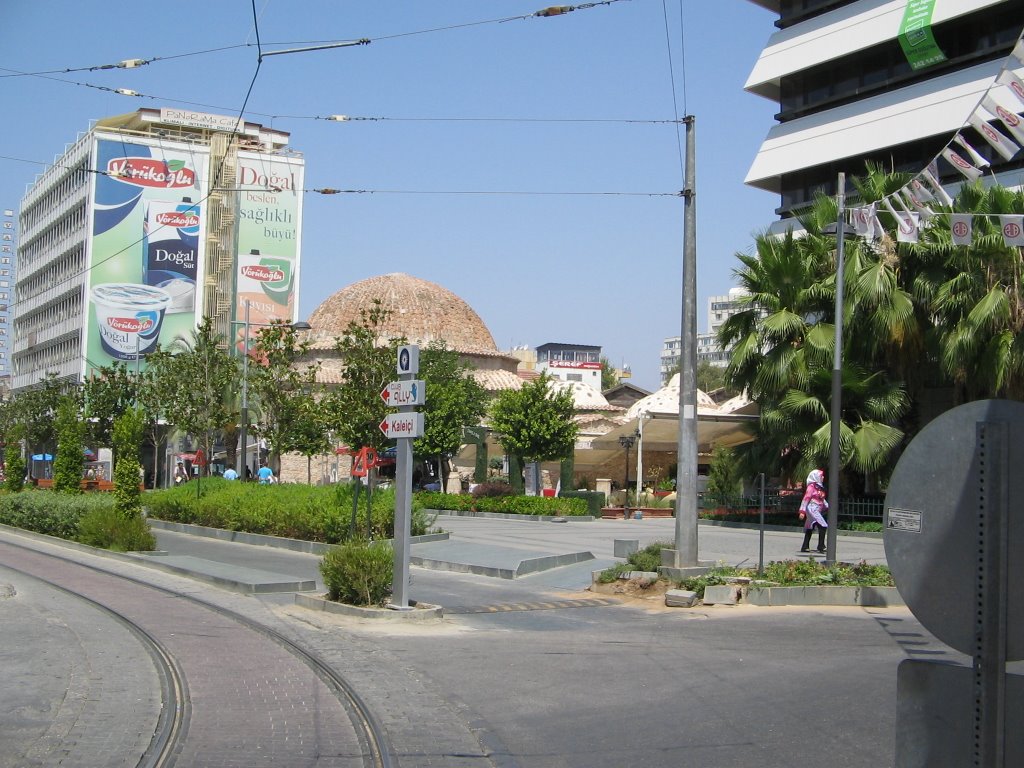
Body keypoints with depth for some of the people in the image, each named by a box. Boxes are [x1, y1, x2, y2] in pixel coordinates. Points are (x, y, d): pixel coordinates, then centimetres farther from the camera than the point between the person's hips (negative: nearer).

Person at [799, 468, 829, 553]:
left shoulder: (819, 487, 15)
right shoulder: (811, 487, -11)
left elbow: (822, 499, 23)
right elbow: (806, 499, -13)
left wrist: (828, 507, 13)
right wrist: (802, 511, -16)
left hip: (818, 510, 9)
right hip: (812, 510, -9)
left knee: (810, 529, 11)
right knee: (823, 526, -17)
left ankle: (805, 547, 16)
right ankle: (821, 547, -16)